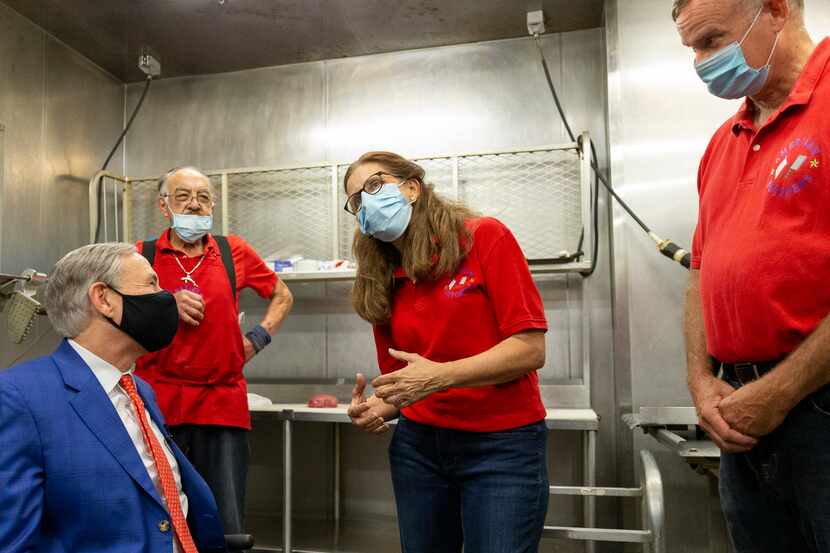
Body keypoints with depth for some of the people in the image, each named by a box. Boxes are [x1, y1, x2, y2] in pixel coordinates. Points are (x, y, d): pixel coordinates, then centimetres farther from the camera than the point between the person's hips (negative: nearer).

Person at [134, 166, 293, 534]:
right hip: (158, 404, 0)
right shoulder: (142, 256, 4)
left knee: (226, 528, 7)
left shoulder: (233, 252, 6)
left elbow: (282, 296, 19)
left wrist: (257, 338, 6)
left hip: (223, 406, 1)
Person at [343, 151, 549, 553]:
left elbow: (530, 349, -14)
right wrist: (377, 408, -11)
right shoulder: (382, 284, 5)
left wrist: (440, 376, -21)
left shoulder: (485, 237, -8)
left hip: (502, 445, -4)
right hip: (418, 445, 5)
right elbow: (398, 386, 10)